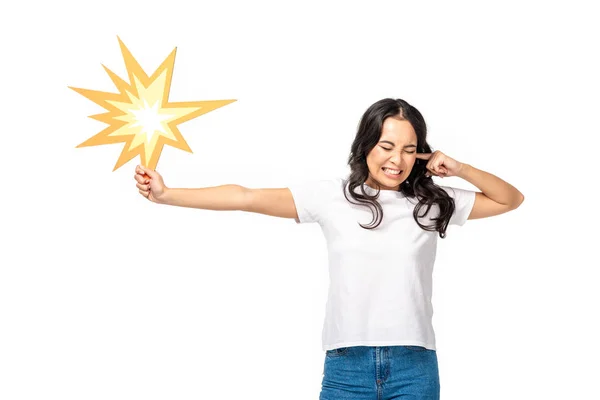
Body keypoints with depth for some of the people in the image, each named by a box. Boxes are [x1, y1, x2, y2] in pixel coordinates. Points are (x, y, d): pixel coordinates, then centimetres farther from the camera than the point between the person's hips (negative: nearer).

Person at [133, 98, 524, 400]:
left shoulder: (433, 203, 5)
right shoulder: (331, 196, 1)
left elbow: (511, 199, 13)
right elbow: (248, 198, -3)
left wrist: (461, 169, -3)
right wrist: (166, 195, -9)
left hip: (415, 368, 1)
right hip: (346, 366, 0)